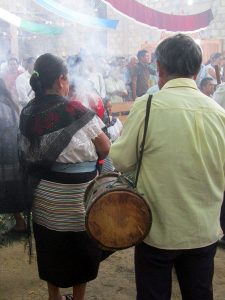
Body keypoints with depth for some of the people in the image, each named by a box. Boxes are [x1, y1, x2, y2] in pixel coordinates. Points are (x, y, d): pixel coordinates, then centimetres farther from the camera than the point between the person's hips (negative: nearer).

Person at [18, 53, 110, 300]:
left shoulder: (27, 113, -3)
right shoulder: (75, 111, -18)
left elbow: (27, 152, 5)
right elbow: (106, 149, -11)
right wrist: (87, 157, 7)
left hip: (43, 196, 5)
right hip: (75, 198, -5)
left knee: (50, 249, 20)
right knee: (80, 250, 15)